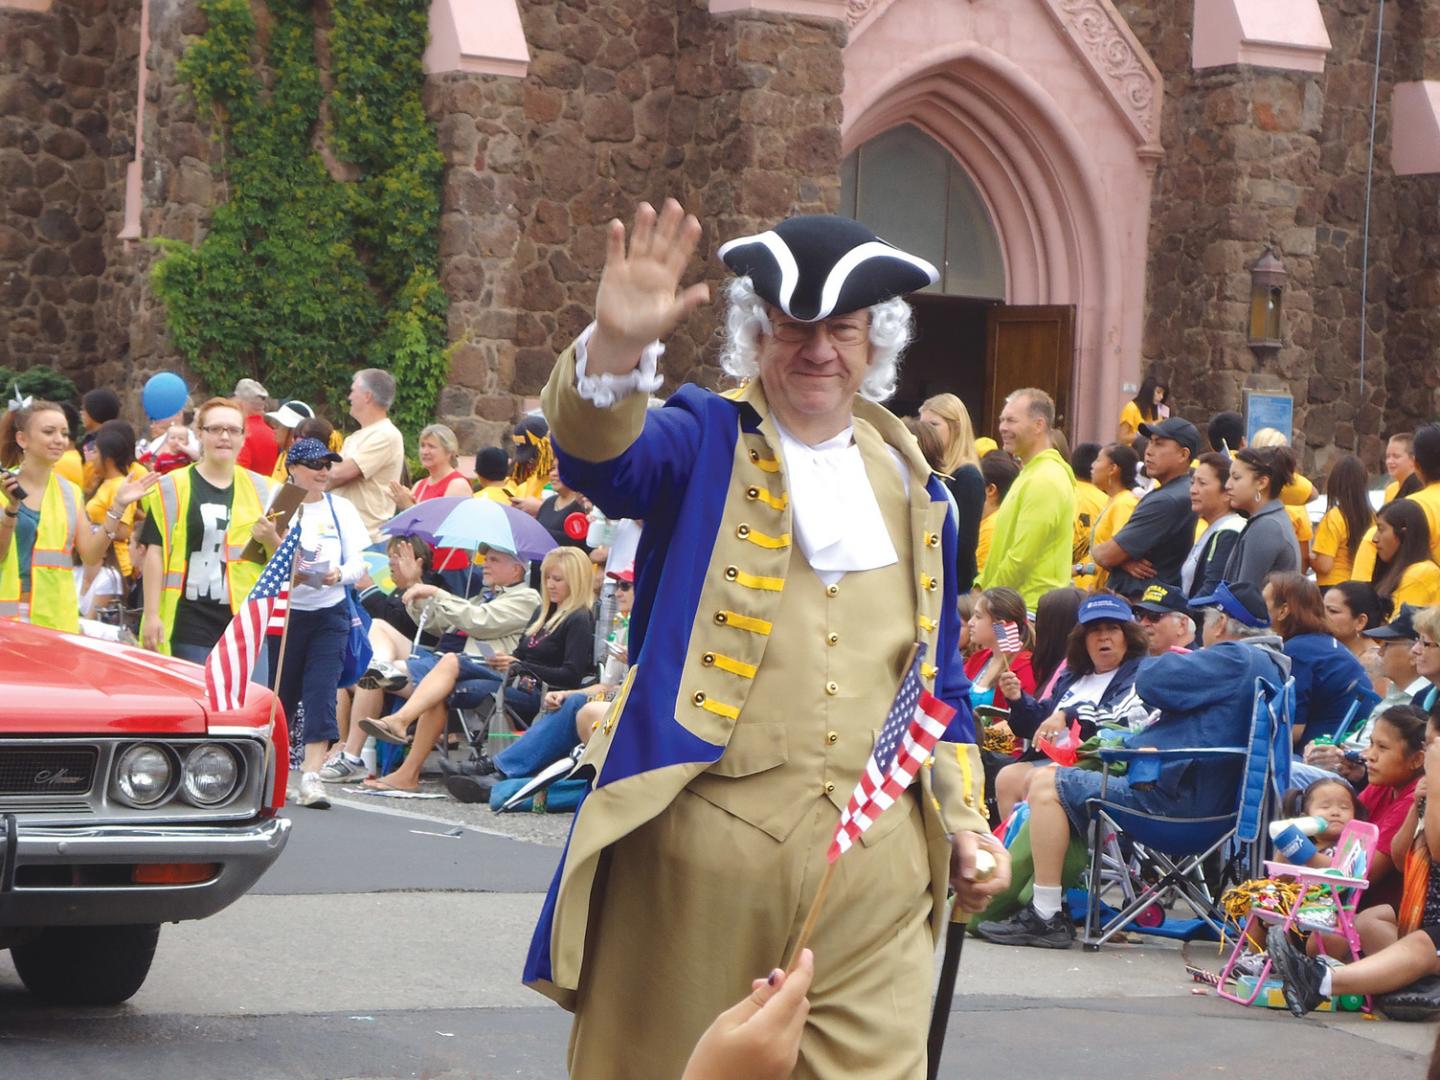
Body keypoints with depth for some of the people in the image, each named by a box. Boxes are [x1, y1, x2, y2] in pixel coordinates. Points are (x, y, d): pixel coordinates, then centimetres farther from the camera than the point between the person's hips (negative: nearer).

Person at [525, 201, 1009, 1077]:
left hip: (872, 870, 3)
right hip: (697, 847, -3)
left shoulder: (913, 491, 14)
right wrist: (617, 346, -40)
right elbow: (601, 459, -21)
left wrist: (964, 819, 10)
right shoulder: (707, 447, 2)